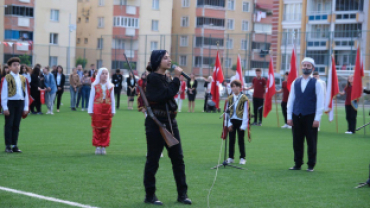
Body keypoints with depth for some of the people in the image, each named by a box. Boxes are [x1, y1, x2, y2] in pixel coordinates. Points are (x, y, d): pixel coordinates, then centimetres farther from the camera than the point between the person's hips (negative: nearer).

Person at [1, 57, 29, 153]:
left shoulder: (23, 79, 11)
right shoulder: (7, 78, -4)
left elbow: (26, 93, 13)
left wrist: (26, 107, 9)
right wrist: (5, 107, -11)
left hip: (20, 103, 4)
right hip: (10, 102, -4)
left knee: (16, 125, 8)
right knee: (9, 125, -1)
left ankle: (14, 145, 14)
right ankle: (8, 146, 4)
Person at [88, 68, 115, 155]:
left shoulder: (110, 86, 8)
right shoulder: (95, 86, 3)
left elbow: (112, 99, 11)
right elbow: (91, 98, 4)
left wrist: (113, 111, 8)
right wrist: (90, 110, 0)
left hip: (107, 109, 2)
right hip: (97, 108, -2)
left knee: (106, 129, 1)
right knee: (97, 128, -1)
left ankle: (104, 146, 9)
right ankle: (97, 146, 6)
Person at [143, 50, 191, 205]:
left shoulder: (166, 78, 14)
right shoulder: (153, 78, -11)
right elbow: (167, 94, -20)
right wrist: (177, 78, -16)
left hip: (170, 122, 8)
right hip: (156, 122, -8)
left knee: (178, 158, 7)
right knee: (153, 159, 0)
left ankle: (182, 194, 12)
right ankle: (150, 195, 9)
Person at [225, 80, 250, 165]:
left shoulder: (244, 99, -4)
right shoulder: (230, 98, 6)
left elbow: (246, 112, -5)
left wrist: (244, 125, -8)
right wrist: (229, 123, -2)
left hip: (240, 122, -3)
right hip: (232, 121, 3)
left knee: (241, 140, 2)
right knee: (231, 140, 7)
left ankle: (242, 158, 10)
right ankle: (230, 158, 14)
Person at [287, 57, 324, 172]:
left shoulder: (317, 84, -2)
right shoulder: (295, 83, 9)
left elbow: (320, 102, -4)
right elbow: (290, 100, 12)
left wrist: (317, 119, -10)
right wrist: (289, 116, 7)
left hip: (310, 117, -3)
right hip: (296, 116, 3)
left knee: (311, 142, 2)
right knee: (297, 142, 7)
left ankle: (311, 165, 11)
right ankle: (297, 164, 17)